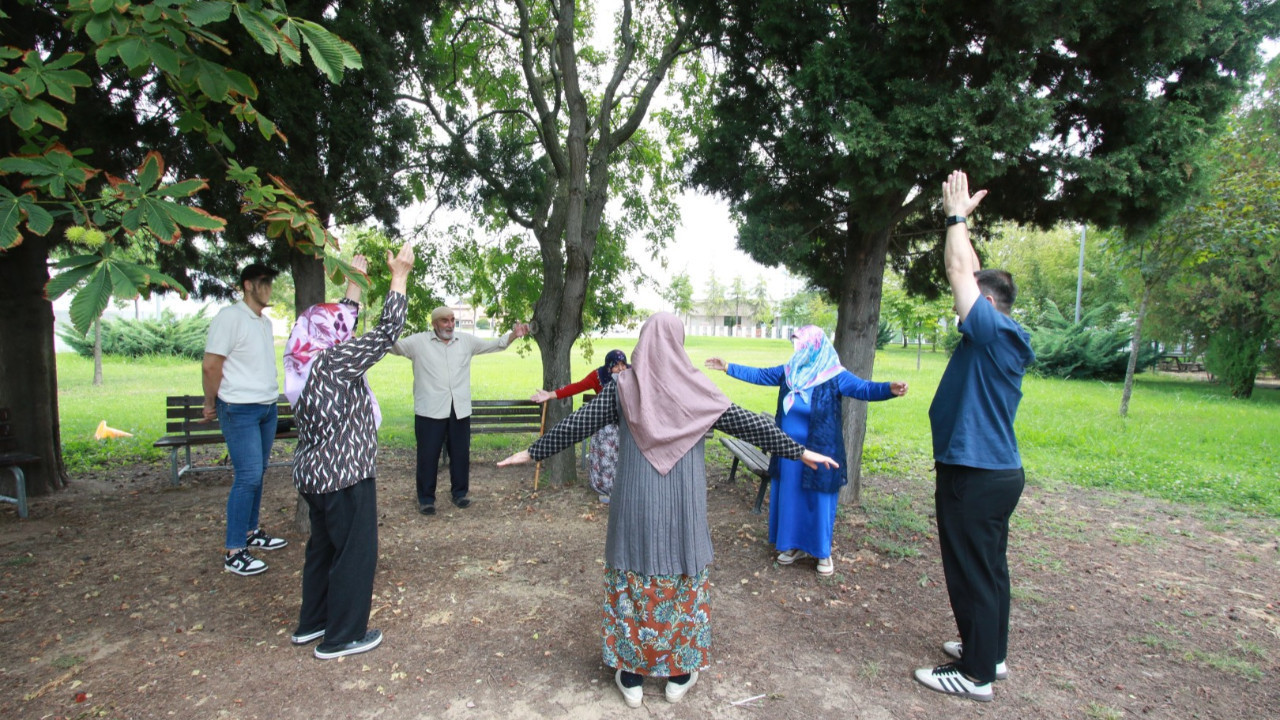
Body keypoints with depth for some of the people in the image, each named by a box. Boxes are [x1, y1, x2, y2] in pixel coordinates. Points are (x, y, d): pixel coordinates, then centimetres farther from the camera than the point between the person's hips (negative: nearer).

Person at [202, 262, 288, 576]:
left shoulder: (266, 321, 14)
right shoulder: (230, 317, -12)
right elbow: (210, 365, -13)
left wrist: (271, 399, 13)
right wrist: (211, 404, -4)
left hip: (267, 407, 8)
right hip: (240, 409, -8)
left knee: (258, 473, 15)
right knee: (248, 476, -9)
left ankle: (251, 532, 28)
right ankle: (234, 553, 0)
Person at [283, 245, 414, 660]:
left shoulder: (308, 363, 5)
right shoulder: (335, 364, -20)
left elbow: (344, 321, 18)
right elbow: (386, 332, -21)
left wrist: (355, 279, 24)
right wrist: (399, 275, -15)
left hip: (316, 473, 10)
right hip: (344, 475, -10)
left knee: (323, 547, 22)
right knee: (355, 552, 4)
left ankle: (311, 622, 36)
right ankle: (342, 636, 16)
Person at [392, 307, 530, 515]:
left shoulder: (466, 340, 9)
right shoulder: (419, 342, -1)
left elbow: (494, 345, 11)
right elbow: (395, 346, -9)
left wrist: (513, 335, -4)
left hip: (460, 410, 3)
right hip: (430, 411, -3)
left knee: (461, 454, 12)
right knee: (428, 455, 3)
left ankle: (459, 493, 29)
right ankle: (426, 499, 16)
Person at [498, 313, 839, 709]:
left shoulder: (623, 385, -5)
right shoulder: (696, 388, -5)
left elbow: (576, 424, -2)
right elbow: (747, 423, -2)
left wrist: (532, 452, 10)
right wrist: (800, 451, 6)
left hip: (636, 505, 0)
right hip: (682, 506, 0)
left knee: (632, 580, 13)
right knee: (682, 579, 15)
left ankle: (631, 675, 24)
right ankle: (679, 672, 28)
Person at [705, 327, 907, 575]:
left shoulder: (834, 376, -13)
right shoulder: (788, 372, 2)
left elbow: (864, 389, -24)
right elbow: (759, 375, 11)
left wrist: (889, 389, -43)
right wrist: (727, 367, 12)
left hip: (818, 452, -5)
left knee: (818, 500, 6)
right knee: (791, 497, 14)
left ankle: (823, 552, 23)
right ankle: (796, 545, 31)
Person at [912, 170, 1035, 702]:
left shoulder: (994, 333, -17)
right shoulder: (999, 339, 9)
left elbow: (959, 270, -17)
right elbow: (971, 274, 16)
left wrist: (957, 215, -6)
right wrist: (958, 219, 19)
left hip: (975, 477, -10)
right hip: (996, 472, 10)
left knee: (972, 574, 1)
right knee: (989, 568, 19)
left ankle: (976, 674, 13)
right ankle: (990, 651, 34)